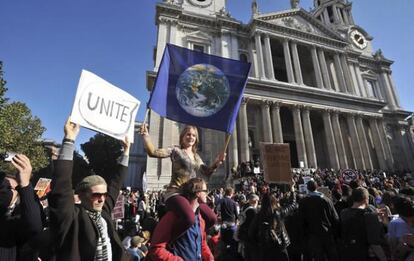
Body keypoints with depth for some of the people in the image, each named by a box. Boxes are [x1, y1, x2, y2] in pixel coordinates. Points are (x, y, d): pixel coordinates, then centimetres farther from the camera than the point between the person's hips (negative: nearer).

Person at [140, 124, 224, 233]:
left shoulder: (196, 156, 19)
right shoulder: (176, 150, 0)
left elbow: (207, 172, 16)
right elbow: (153, 152, -11)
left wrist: (217, 162, -1)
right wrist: (145, 135, -21)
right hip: (175, 193, -7)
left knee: (212, 218, 4)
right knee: (190, 219, -33)